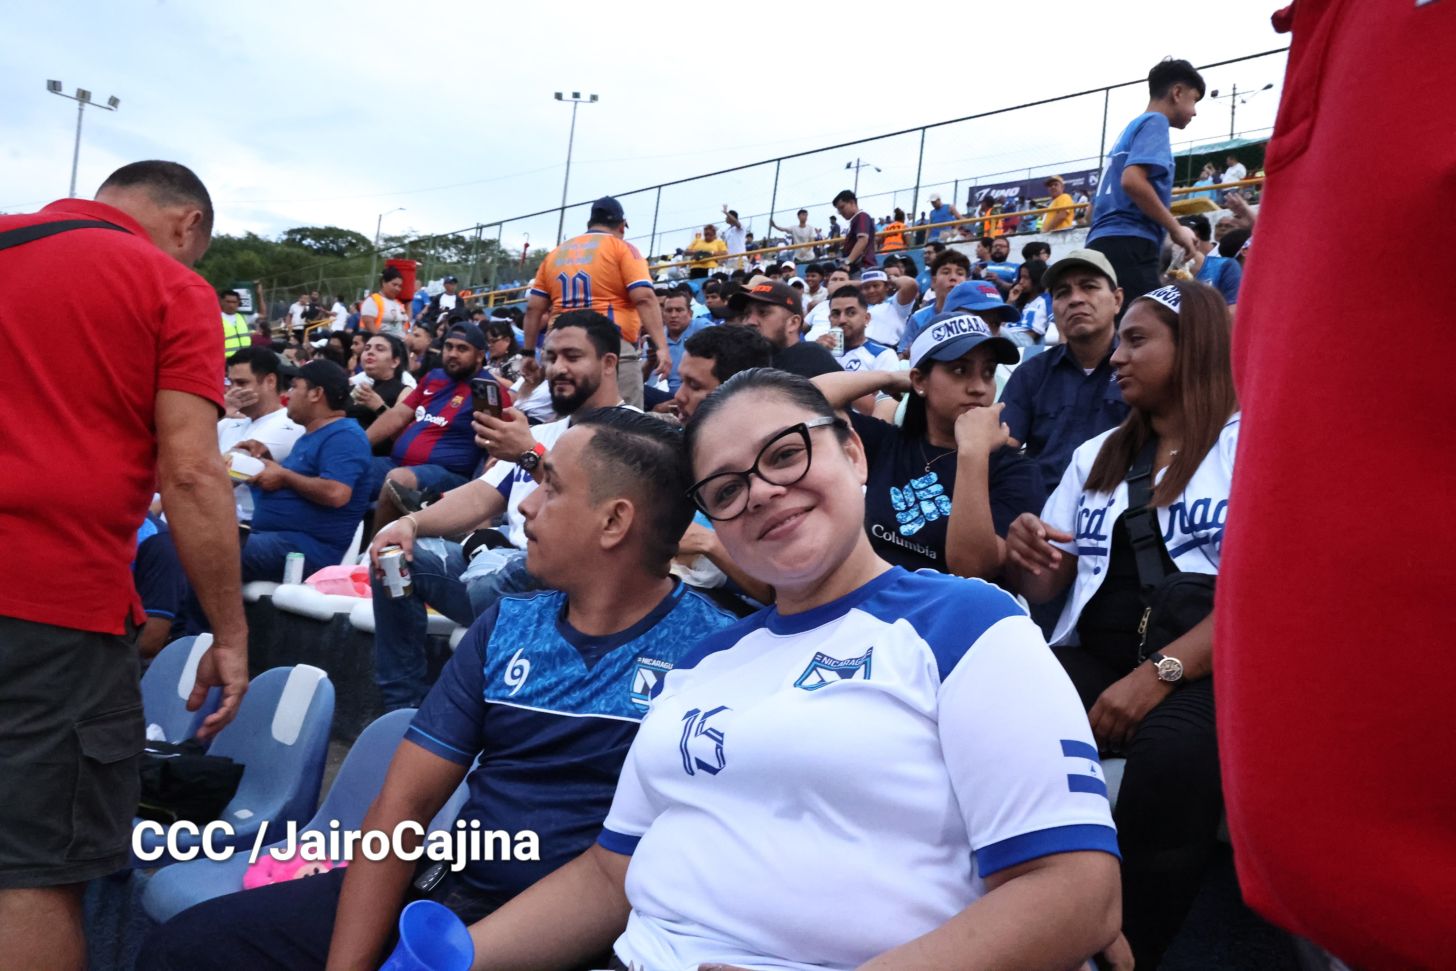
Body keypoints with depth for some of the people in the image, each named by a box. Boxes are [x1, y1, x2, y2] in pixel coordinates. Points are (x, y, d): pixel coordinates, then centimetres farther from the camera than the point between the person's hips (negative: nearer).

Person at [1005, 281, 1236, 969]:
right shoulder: (1096, 455, 20)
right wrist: (1022, 555, -6)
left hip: (1208, 669, -4)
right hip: (1093, 658, 5)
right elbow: (1040, 590, 19)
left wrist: (1160, 673, -21)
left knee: (1171, 758, -37)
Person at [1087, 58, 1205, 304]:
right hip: (1128, 247, -9)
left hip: (1101, 245, 9)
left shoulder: (1132, 127, 29)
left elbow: (1094, 208, 27)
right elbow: (1132, 181, -17)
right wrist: (1176, 229, -8)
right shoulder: (1155, 122, 2)